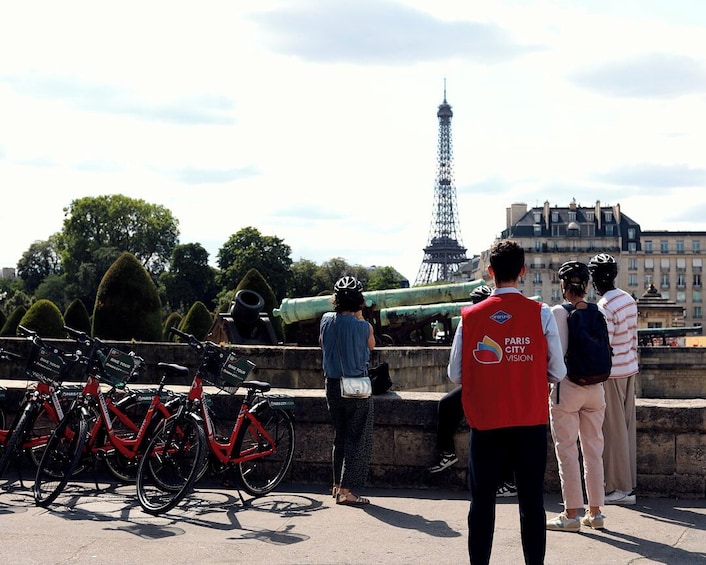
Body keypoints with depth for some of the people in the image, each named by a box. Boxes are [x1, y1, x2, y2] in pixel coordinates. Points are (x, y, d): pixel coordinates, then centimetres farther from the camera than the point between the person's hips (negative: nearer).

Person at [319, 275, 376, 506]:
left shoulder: (327, 321, -3)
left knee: (340, 435, 19)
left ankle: (337, 485, 26)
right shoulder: (363, 327, -14)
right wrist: (360, 317, 5)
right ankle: (346, 490, -2)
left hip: (333, 386, 5)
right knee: (358, 439, 3)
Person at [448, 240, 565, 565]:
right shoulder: (541, 314, -6)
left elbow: (455, 374, 2)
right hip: (530, 423, -1)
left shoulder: (470, 317, -3)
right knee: (531, 501, 7)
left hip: (484, 424, 1)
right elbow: (557, 372, -2)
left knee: (482, 502, 9)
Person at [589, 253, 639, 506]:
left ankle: (620, 487, 4)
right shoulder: (629, 300, 6)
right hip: (629, 369, 8)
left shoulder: (605, 307, -20)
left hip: (612, 373, -8)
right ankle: (628, 483, 19)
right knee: (627, 426, 12)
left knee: (615, 430, -1)